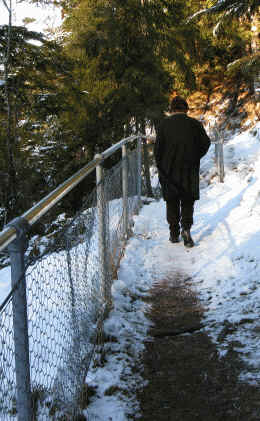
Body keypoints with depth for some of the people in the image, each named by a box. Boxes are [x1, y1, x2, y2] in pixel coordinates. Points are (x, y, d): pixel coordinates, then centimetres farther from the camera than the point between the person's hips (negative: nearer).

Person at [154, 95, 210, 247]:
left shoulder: (164, 124, -4)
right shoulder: (195, 124, -2)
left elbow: (158, 148, -7)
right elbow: (206, 143, -3)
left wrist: (160, 167, 5)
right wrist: (195, 158, 12)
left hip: (169, 171, 0)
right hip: (190, 171, 0)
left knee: (172, 202, 11)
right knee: (188, 202, 10)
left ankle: (174, 233, 13)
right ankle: (186, 228, -10)